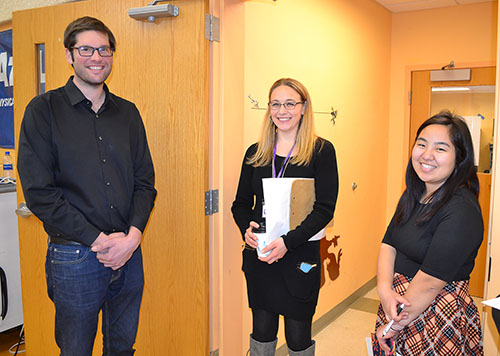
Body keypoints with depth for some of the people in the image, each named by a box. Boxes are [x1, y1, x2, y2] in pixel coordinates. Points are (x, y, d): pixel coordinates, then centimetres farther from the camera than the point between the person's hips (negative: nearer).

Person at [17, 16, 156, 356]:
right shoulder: (44, 110, -4)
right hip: (75, 256, -3)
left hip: (129, 251, 4)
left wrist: (132, 236, -9)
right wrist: (98, 240, -15)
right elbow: (39, 191, -11)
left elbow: (145, 181, 7)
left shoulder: (127, 112, 8)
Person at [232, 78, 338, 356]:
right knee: (262, 330, 15)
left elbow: (325, 208, -11)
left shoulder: (321, 151, -4)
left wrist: (288, 241, -21)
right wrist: (246, 229, -11)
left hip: (300, 257, -3)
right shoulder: (255, 153, 7)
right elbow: (241, 203, 10)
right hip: (258, 256, 3)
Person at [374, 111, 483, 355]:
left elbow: (430, 282, -24)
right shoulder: (413, 195, 3)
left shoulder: (462, 210, -23)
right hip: (399, 303, 7)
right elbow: (389, 244, 1)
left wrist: (393, 327, -16)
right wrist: (384, 289, -16)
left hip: (438, 315, -7)